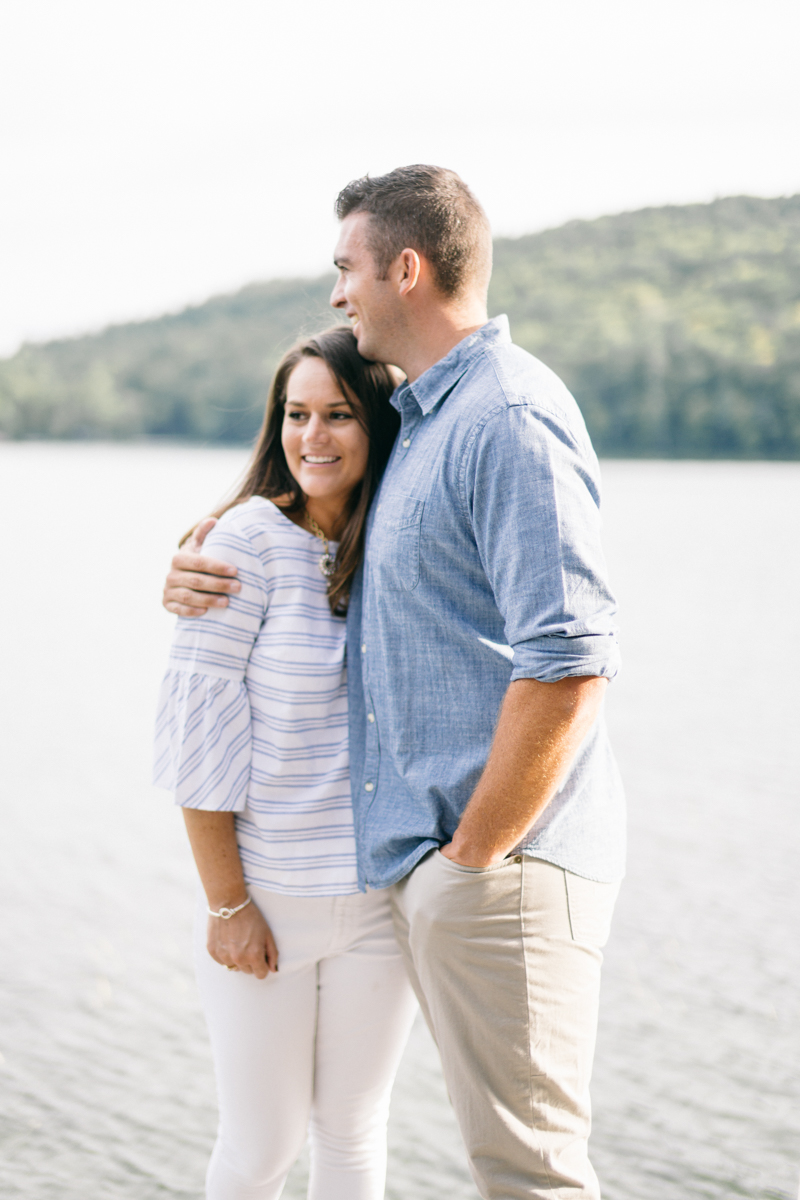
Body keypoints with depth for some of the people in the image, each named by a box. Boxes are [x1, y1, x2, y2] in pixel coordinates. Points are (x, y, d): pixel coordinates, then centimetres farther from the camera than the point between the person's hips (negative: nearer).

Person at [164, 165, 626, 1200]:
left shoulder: (510, 416, -15)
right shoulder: (416, 423, 17)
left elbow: (567, 666, -23)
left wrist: (474, 853, -18)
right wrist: (203, 577, 10)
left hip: (503, 862, -10)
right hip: (422, 856, 10)